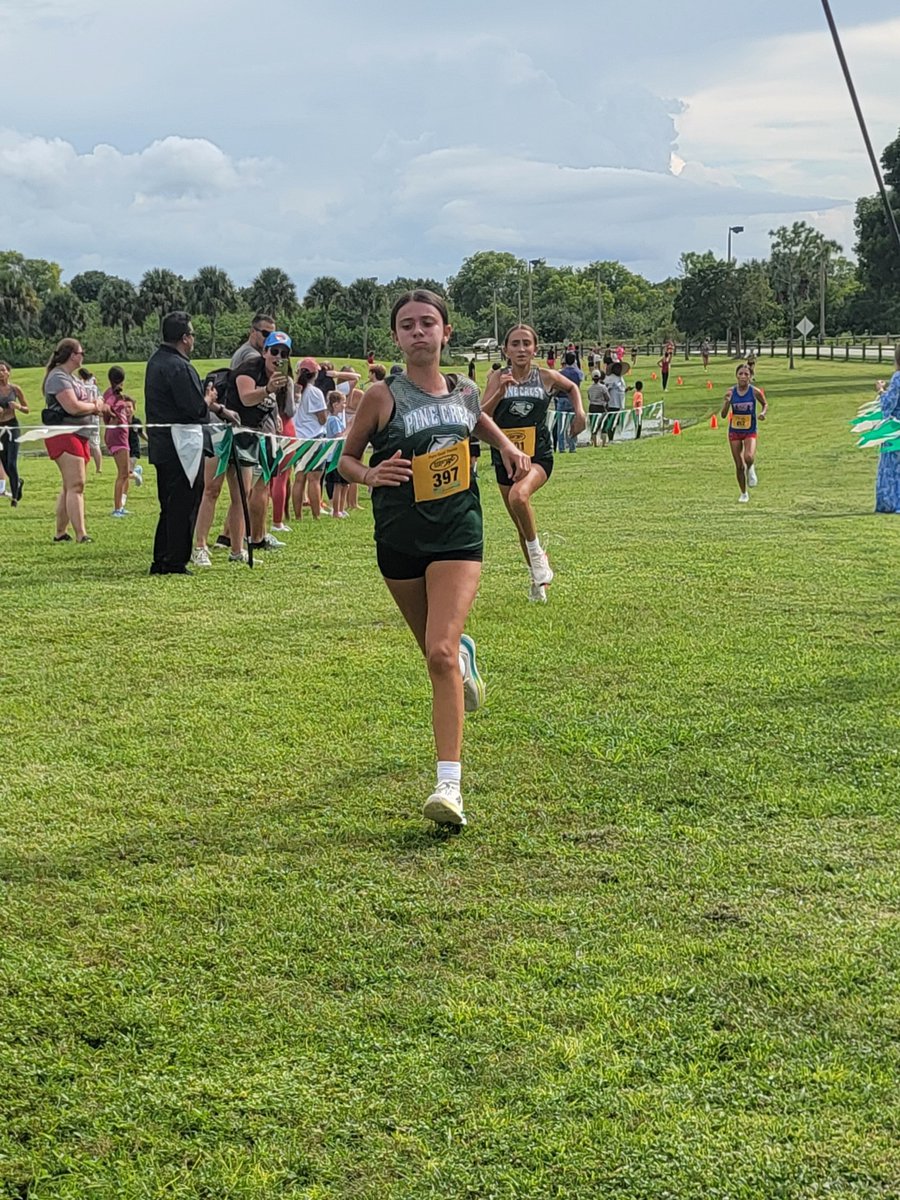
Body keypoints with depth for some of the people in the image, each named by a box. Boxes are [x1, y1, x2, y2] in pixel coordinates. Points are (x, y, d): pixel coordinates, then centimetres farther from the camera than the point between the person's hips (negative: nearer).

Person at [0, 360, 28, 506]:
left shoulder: (15, 389, -2)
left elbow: (27, 409, 5)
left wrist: (18, 406, -15)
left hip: (12, 427, -2)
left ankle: (14, 497, -1)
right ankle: (18, 481, 40)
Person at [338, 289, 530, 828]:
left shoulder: (465, 391, 3)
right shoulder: (383, 396, -7)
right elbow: (347, 457, 3)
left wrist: (508, 446, 12)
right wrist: (371, 474, -18)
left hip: (457, 535, 0)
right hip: (399, 539, 1)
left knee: (440, 653, -17)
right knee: (440, 650, 16)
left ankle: (450, 785, -19)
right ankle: (464, 654, 58)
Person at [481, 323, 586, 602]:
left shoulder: (546, 377, -2)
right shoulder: (498, 378, -1)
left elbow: (572, 387, 20)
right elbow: (481, 417, -10)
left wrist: (579, 412, 4)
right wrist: (500, 391, -22)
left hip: (538, 455, -3)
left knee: (519, 495, -34)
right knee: (520, 524, 12)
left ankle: (537, 552, -11)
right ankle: (539, 578, 31)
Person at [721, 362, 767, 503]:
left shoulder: (755, 391, -10)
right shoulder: (731, 392, -7)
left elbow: (764, 404, 10)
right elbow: (723, 415, -6)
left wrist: (763, 413, -11)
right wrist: (727, 402, -24)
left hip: (750, 432, -2)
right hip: (734, 432, 2)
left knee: (749, 457, -29)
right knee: (739, 466, 8)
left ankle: (751, 468, 8)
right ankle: (744, 494, 28)